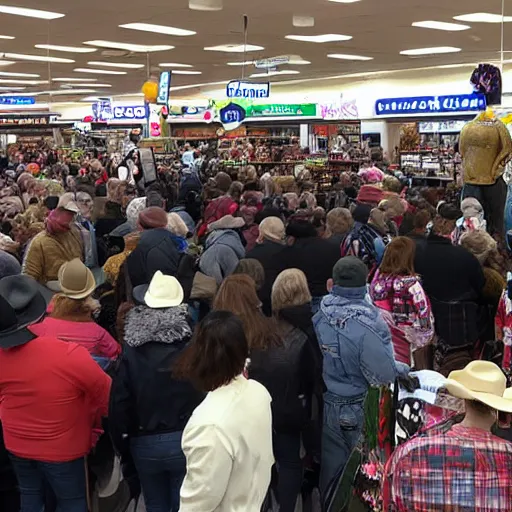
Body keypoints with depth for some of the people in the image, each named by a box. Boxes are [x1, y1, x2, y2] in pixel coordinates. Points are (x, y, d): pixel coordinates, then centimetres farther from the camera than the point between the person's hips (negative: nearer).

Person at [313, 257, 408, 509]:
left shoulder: (318, 317, -10)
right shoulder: (369, 324, -25)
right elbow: (384, 375, -23)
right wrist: (403, 369, -2)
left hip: (326, 405, 5)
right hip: (359, 411, -4)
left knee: (331, 467, 21)